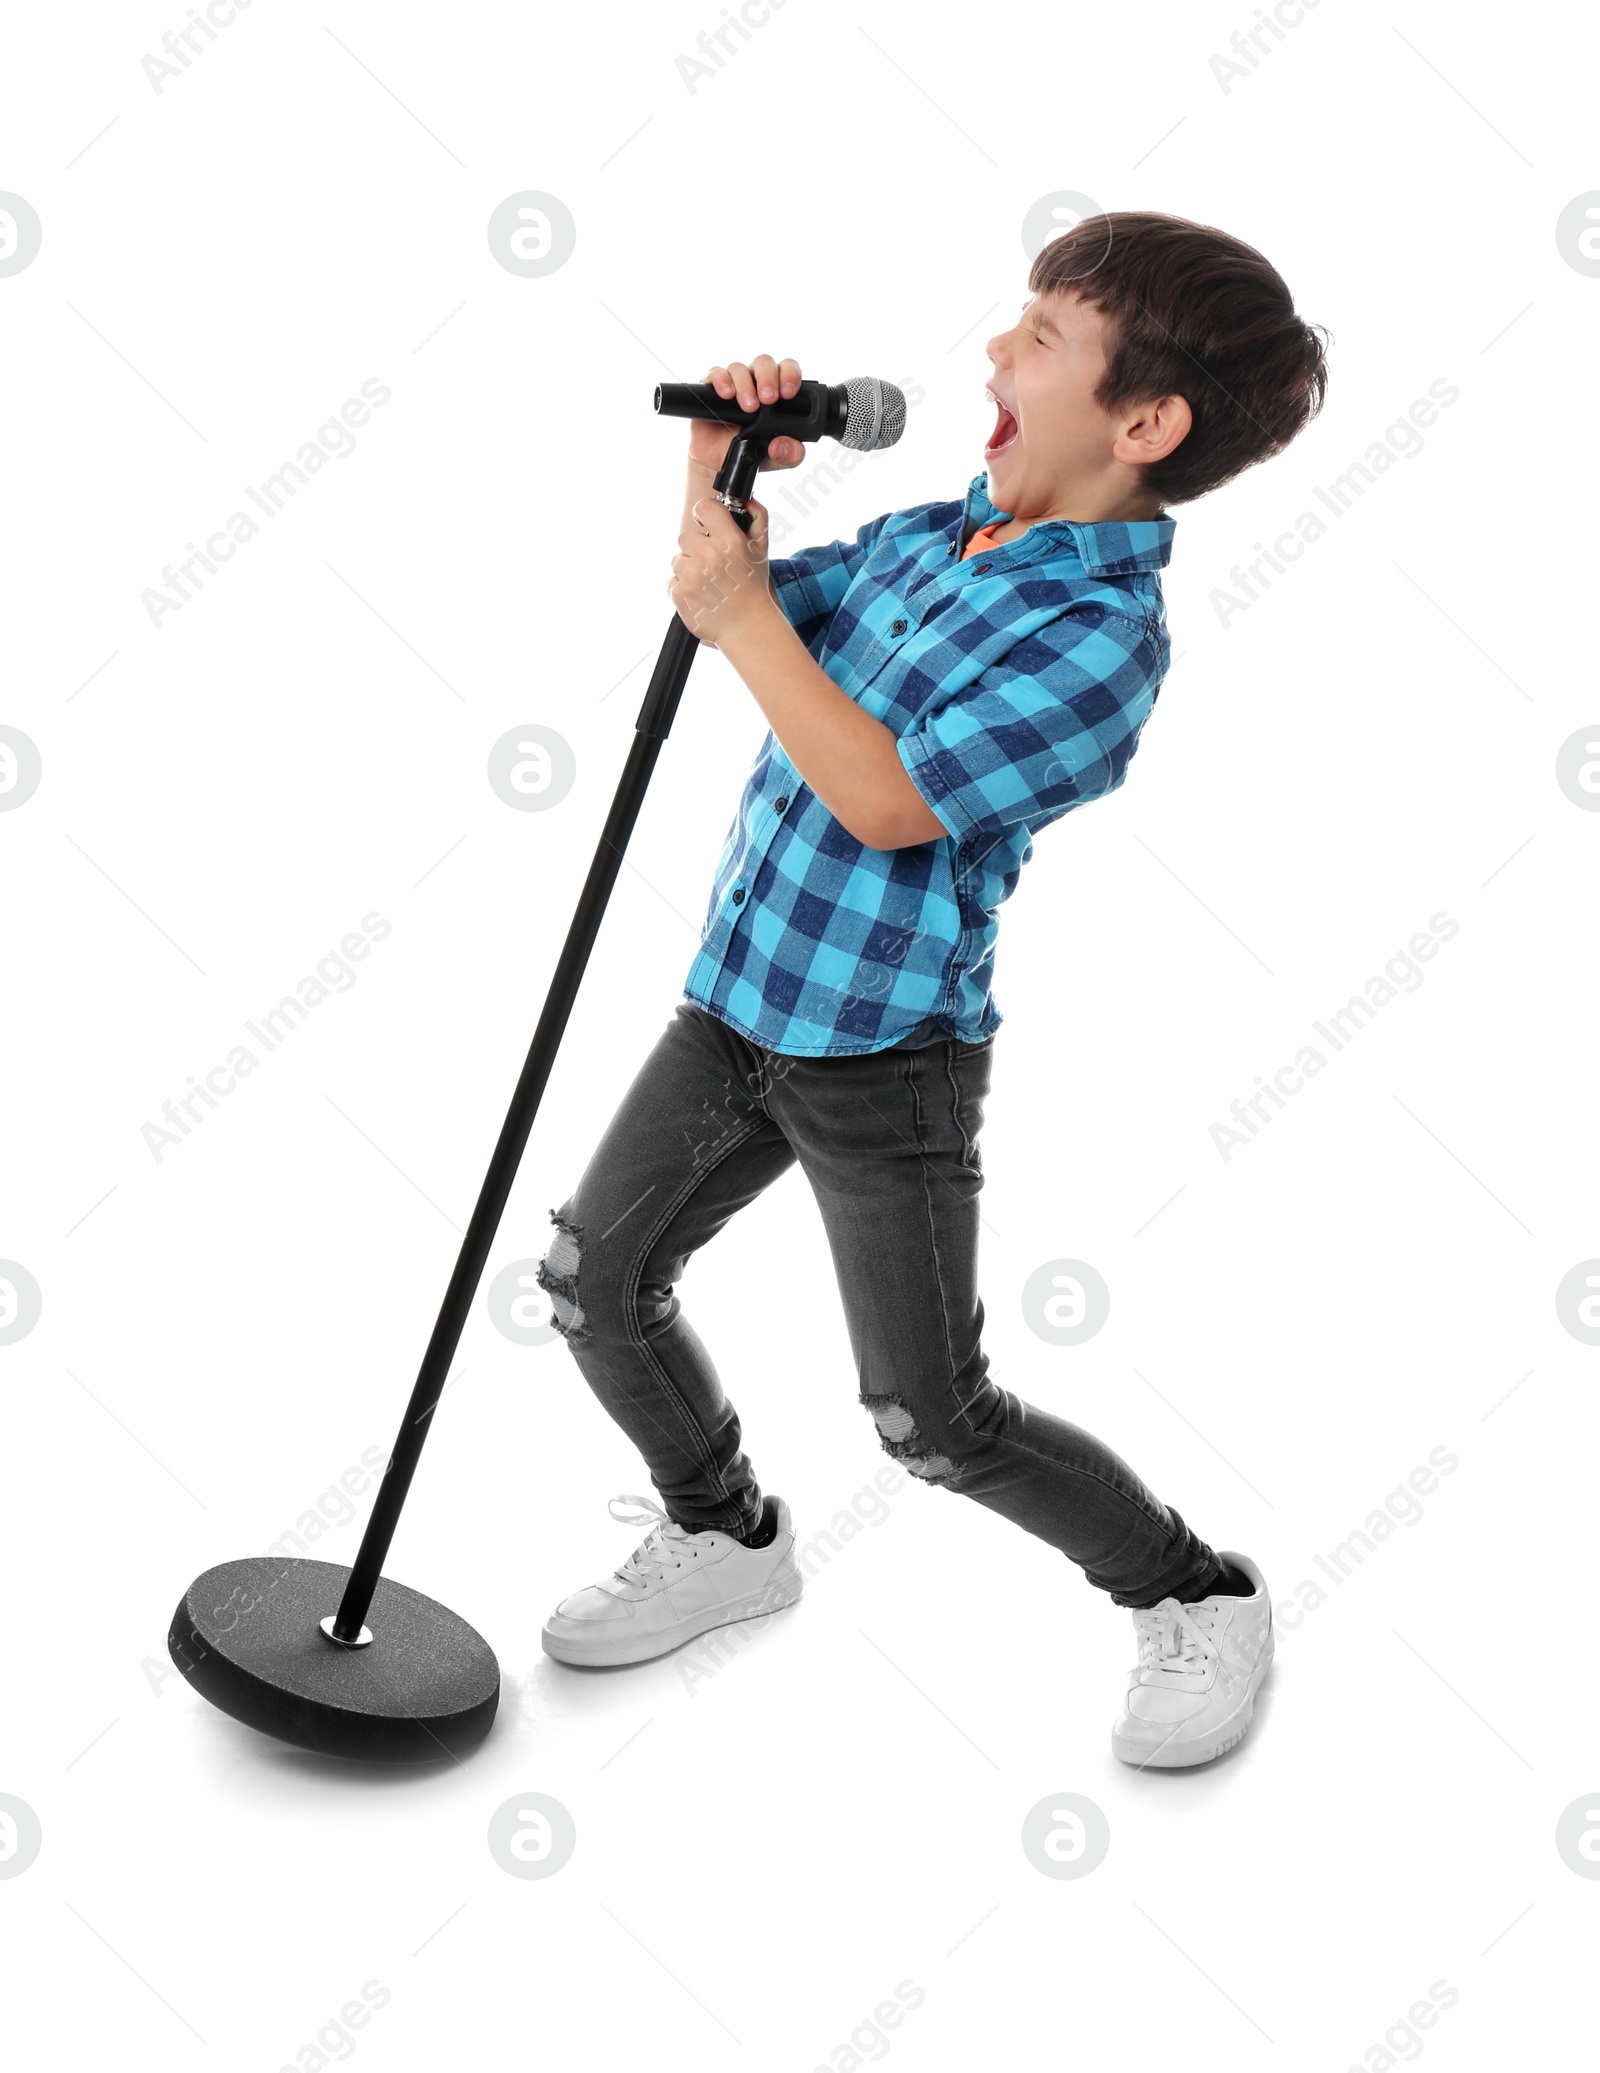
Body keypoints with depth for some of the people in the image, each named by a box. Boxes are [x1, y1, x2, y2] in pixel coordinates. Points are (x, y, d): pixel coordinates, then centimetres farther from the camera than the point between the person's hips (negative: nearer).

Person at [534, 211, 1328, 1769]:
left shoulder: (1103, 632, -20)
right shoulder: (923, 534, 6)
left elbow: (891, 801, -27)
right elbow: (727, 602, 17)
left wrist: (745, 619, -22)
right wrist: (721, 468, 2)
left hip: (886, 1053, -8)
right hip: (738, 997, 8)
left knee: (933, 1420, 0)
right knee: (593, 1277, 13)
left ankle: (1199, 1601, 24)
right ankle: (722, 1537, 37)